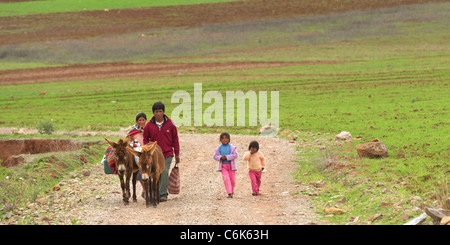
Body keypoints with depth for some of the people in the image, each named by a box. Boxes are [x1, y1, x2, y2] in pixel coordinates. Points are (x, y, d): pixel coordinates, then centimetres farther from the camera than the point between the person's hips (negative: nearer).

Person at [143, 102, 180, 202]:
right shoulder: (149, 125, 1)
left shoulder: (170, 124, 0)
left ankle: (163, 194, -10)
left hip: (167, 154, -2)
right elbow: (145, 139, 11)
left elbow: (175, 139, 6)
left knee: (164, 172, -13)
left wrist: (177, 154, 6)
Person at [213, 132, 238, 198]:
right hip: (223, 166, 0)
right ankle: (229, 193, -16)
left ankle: (232, 191, 33)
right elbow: (215, 156, 4)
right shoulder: (218, 148, 3)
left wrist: (226, 157, -20)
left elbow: (235, 155, -13)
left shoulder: (232, 147, -4)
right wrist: (220, 158, -16)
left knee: (232, 179, 7)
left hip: (231, 165, 0)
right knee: (226, 179, -13)